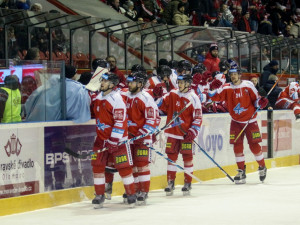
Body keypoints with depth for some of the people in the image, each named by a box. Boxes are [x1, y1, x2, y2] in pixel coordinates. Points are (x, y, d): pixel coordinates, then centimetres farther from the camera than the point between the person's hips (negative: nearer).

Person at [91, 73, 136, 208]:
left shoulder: (117, 99, -18)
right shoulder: (98, 97, 7)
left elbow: (120, 122, -21)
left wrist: (113, 141, -22)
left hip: (117, 139, -7)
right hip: (101, 138, 7)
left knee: (123, 167, -1)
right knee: (97, 165, 3)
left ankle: (131, 194, 12)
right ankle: (99, 195, 12)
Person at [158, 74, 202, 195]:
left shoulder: (193, 98, -6)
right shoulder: (172, 94, 6)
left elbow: (198, 117, -6)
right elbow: (161, 104, 11)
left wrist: (192, 132, -14)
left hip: (186, 134, -4)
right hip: (173, 132, 4)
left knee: (187, 156, 2)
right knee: (171, 156, 5)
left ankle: (188, 183, 12)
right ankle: (170, 183, 12)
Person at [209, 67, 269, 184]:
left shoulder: (248, 85, -6)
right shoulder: (226, 88, -2)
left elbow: (255, 100, -2)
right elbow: (215, 96, -10)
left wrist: (261, 102, -21)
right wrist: (212, 90, -29)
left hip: (250, 121, -2)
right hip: (236, 122, 2)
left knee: (254, 145, -2)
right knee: (237, 146, -2)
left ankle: (262, 167, 19)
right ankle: (241, 171, 8)